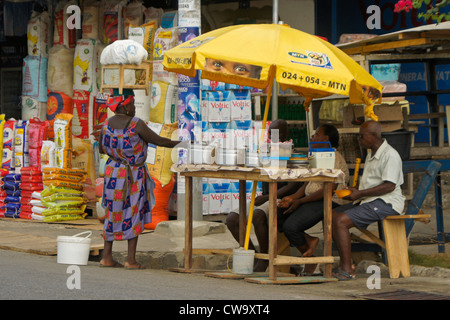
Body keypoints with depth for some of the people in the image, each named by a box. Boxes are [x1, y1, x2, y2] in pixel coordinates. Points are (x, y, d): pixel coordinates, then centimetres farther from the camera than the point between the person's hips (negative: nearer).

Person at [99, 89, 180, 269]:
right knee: (134, 216, 3)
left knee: (113, 214, 13)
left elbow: (101, 149, 10)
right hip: (133, 176, -5)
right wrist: (178, 144, 5)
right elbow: (158, 141, -9)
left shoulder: (106, 124, -2)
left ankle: (107, 256, 12)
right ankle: (131, 260, 1)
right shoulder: (136, 125, -16)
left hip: (113, 173, 5)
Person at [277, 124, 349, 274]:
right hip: (311, 199, 10)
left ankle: (310, 261, -4)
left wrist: (299, 201, -18)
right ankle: (309, 241, 0)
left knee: (290, 226, -26)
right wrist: (292, 198, 0)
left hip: (328, 202, -10)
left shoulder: (334, 159, -13)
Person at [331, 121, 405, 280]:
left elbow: (389, 186, -22)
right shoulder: (371, 153, 18)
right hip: (368, 200, 10)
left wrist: (360, 194, -20)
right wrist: (353, 191, 8)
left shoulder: (390, 155, -15)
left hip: (386, 203, -10)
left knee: (341, 221, -22)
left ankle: (347, 270, -20)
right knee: (332, 215, 1)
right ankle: (343, 264, -2)